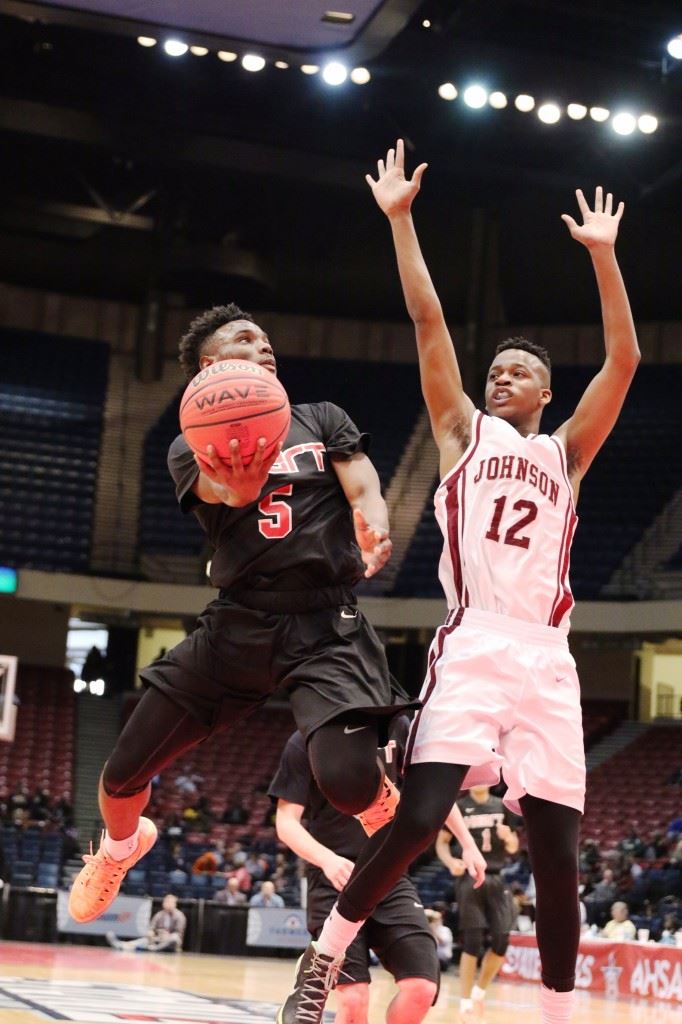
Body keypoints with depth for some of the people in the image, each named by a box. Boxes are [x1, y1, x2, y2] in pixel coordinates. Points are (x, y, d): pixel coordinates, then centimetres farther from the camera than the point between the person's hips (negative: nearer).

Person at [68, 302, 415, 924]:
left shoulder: (323, 421, 13)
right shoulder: (192, 450, 8)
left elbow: (363, 489, -2)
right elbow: (236, 491, -14)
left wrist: (373, 530, -28)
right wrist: (245, 466, -41)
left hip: (326, 625, -2)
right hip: (238, 623, 2)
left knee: (347, 776, -26)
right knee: (122, 775, 5)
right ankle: (121, 846, 41)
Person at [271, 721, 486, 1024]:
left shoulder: (394, 726, 0)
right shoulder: (304, 743, -8)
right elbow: (286, 822, -9)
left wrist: (468, 844, 15)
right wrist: (327, 859, -27)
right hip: (334, 882, -3)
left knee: (421, 988, -11)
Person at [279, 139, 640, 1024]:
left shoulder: (566, 453, 20)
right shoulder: (463, 429, 16)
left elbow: (623, 360, 10)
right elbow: (428, 321, 8)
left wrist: (603, 253, 6)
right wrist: (400, 217, 5)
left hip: (548, 659, 3)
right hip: (473, 645, -3)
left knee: (557, 851, 1)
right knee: (420, 815, -17)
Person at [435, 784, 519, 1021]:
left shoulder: (502, 806, 9)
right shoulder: (458, 807, 0)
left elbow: (513, 848, 14)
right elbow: (441, 842, 4)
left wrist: (508, 837, -9)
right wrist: (451, 862, -16)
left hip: (496, 879, 4)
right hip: (470, 878, -4)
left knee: (502, 941, -2)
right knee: (472, 942, -7)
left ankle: (479, 992, 18)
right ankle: (465, 1002, 1)